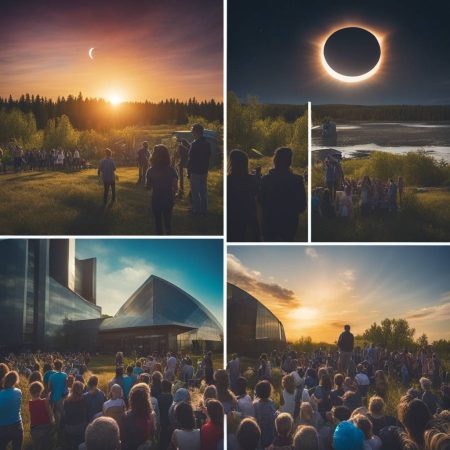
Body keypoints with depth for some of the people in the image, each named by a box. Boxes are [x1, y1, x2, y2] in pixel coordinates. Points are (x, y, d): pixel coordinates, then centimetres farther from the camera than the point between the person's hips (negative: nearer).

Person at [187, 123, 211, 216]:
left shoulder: (195, 144, -18)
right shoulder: (207, 144, 6)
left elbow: (190, 159, -16)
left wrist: (189, 172, -9)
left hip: (195, 172, -8)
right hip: (204, 171, 8)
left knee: (195, 192, 0)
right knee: (203, 192, 14)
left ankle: (196, 210, 3)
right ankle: (204, 210, 20)